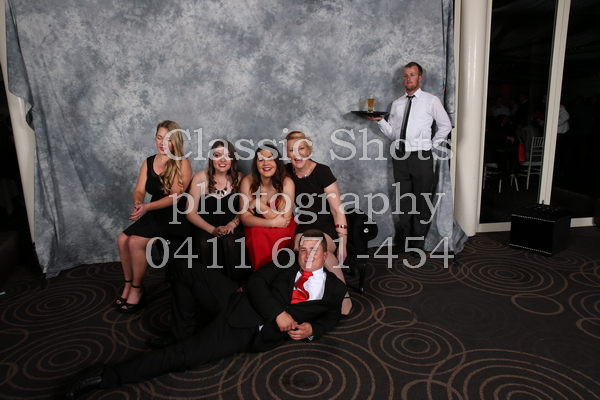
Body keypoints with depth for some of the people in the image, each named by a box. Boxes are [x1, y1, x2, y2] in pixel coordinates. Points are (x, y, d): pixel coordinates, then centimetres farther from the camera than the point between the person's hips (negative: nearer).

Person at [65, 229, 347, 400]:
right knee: (185, 271, -10)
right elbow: (256, 282, 1)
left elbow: (331, 318, 19)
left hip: (258, 335, -3)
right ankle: (181, 336, 7)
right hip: (239, 306, 3)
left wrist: (310, 328, -5)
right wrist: (278, 313, -14)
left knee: (182, 356, -18)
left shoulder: (335, 287, 10)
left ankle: (110, 376, -3)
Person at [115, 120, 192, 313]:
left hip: (175, 217, -6)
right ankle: (129, 284, 8)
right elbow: (139, 191, 3)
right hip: (154, 214, 6)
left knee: (135, 241, -21)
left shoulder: (183, 164, -10)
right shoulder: (148, 162, 9)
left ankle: (137, 289, -1)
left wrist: (147, 207, -30)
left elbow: (175, 196, -18)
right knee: (122, 239, -12)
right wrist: (138, 202, -22)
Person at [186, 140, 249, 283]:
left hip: (231, 226, 1)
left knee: (230, 242, -30)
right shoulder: (200, 178, -4)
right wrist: (213, 230, -17)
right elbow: (191, 212, -4)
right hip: (206, 227, 0)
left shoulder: (238, 178, 0)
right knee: (204, 243, -31)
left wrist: (233, 224, -16)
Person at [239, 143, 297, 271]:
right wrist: (273, 222, -25)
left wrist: (258, 202, -23)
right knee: (258, 237, -31)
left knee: (278, 237, -33)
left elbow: (284, 220, -19)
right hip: (257, 228, 1)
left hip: (282, 229, -1)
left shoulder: (286, 182, -15)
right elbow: (245, 219, -12)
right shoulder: (248, 182, -11)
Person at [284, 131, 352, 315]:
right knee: (299, 244, -31)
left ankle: (343, 296, -18)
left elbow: (338, 209, -11)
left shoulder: (322, 171, -9)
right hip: (301, 229, 3)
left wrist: (342, 244, -15)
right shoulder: (286, 172, 2)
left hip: (326, 228, -3)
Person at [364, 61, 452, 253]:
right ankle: (403, 241, 22)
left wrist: (432, 144, 4)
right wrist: (380, 120, -5)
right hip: (400, 156, 4)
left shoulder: (431, 101, 3)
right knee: (403, 200, 11)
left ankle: (418, 243, 14)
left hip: (421, 157, -3)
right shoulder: (396, 104, 13)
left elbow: (445, 126, 9)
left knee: (421, 201, 2)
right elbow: (392, 133, 10)